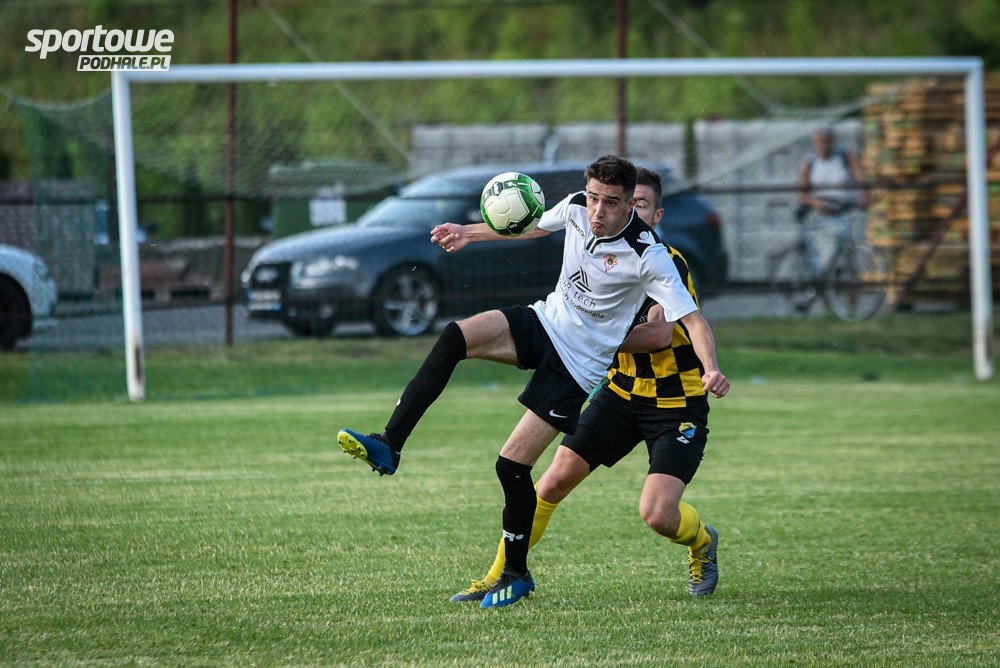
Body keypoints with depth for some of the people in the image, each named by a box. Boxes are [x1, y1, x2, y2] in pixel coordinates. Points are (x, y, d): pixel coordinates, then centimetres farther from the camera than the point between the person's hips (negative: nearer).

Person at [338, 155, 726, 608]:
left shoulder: (648, 256, -23)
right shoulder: (576, 207, -5)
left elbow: (691, 317, -20)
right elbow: (537, 226, 18)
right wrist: (470, 233, 20)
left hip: (577, 364, -6)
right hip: (546, 321, 6)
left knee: (512, 466, -9)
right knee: (455, 336, -22)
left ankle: (516, 574, 13)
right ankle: (389, 445, -25)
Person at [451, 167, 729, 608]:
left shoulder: (668, 264, -18)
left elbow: (659, 333, -31)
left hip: (677, 404, -6)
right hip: (621, 392, 6)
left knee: (657, 514, -18)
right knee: (555, 479, -5)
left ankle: (702, 543, 19)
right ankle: (498, 577, 7)